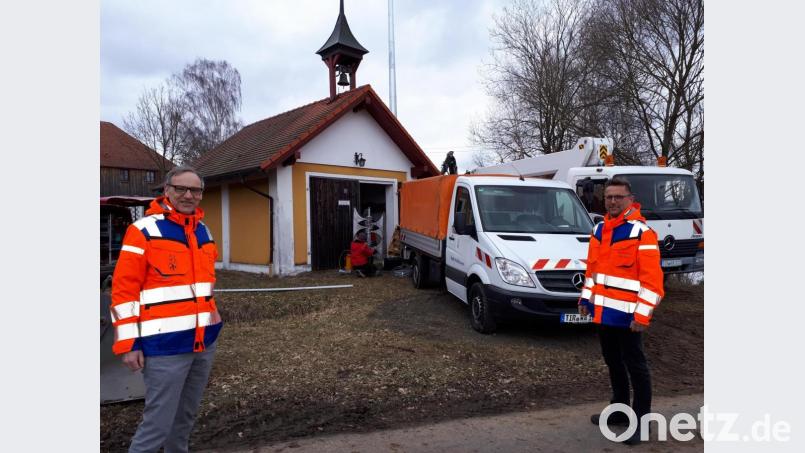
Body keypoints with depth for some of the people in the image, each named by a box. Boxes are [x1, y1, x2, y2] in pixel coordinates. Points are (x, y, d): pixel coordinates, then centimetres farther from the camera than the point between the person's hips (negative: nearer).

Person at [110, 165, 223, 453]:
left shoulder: (203, 231, 12)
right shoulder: (144, 231, -9)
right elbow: (124, 290, -11)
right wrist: (128, 343, -13)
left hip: (204, 342, 7)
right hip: (166, 344, -7)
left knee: (186, 415, 19)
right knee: (159, 422, -1)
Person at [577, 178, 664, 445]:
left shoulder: (642, 233, -12)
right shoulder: (599, 230, 11)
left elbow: (652, 279, -16)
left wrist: (642, 314, -20)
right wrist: (586, 299, 15)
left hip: (626, 313, -7)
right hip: (603, 311, 8)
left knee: (634, 365, 3)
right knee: (613, 362, 18)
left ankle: (641, 421, 15)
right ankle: (620, 410, 33)